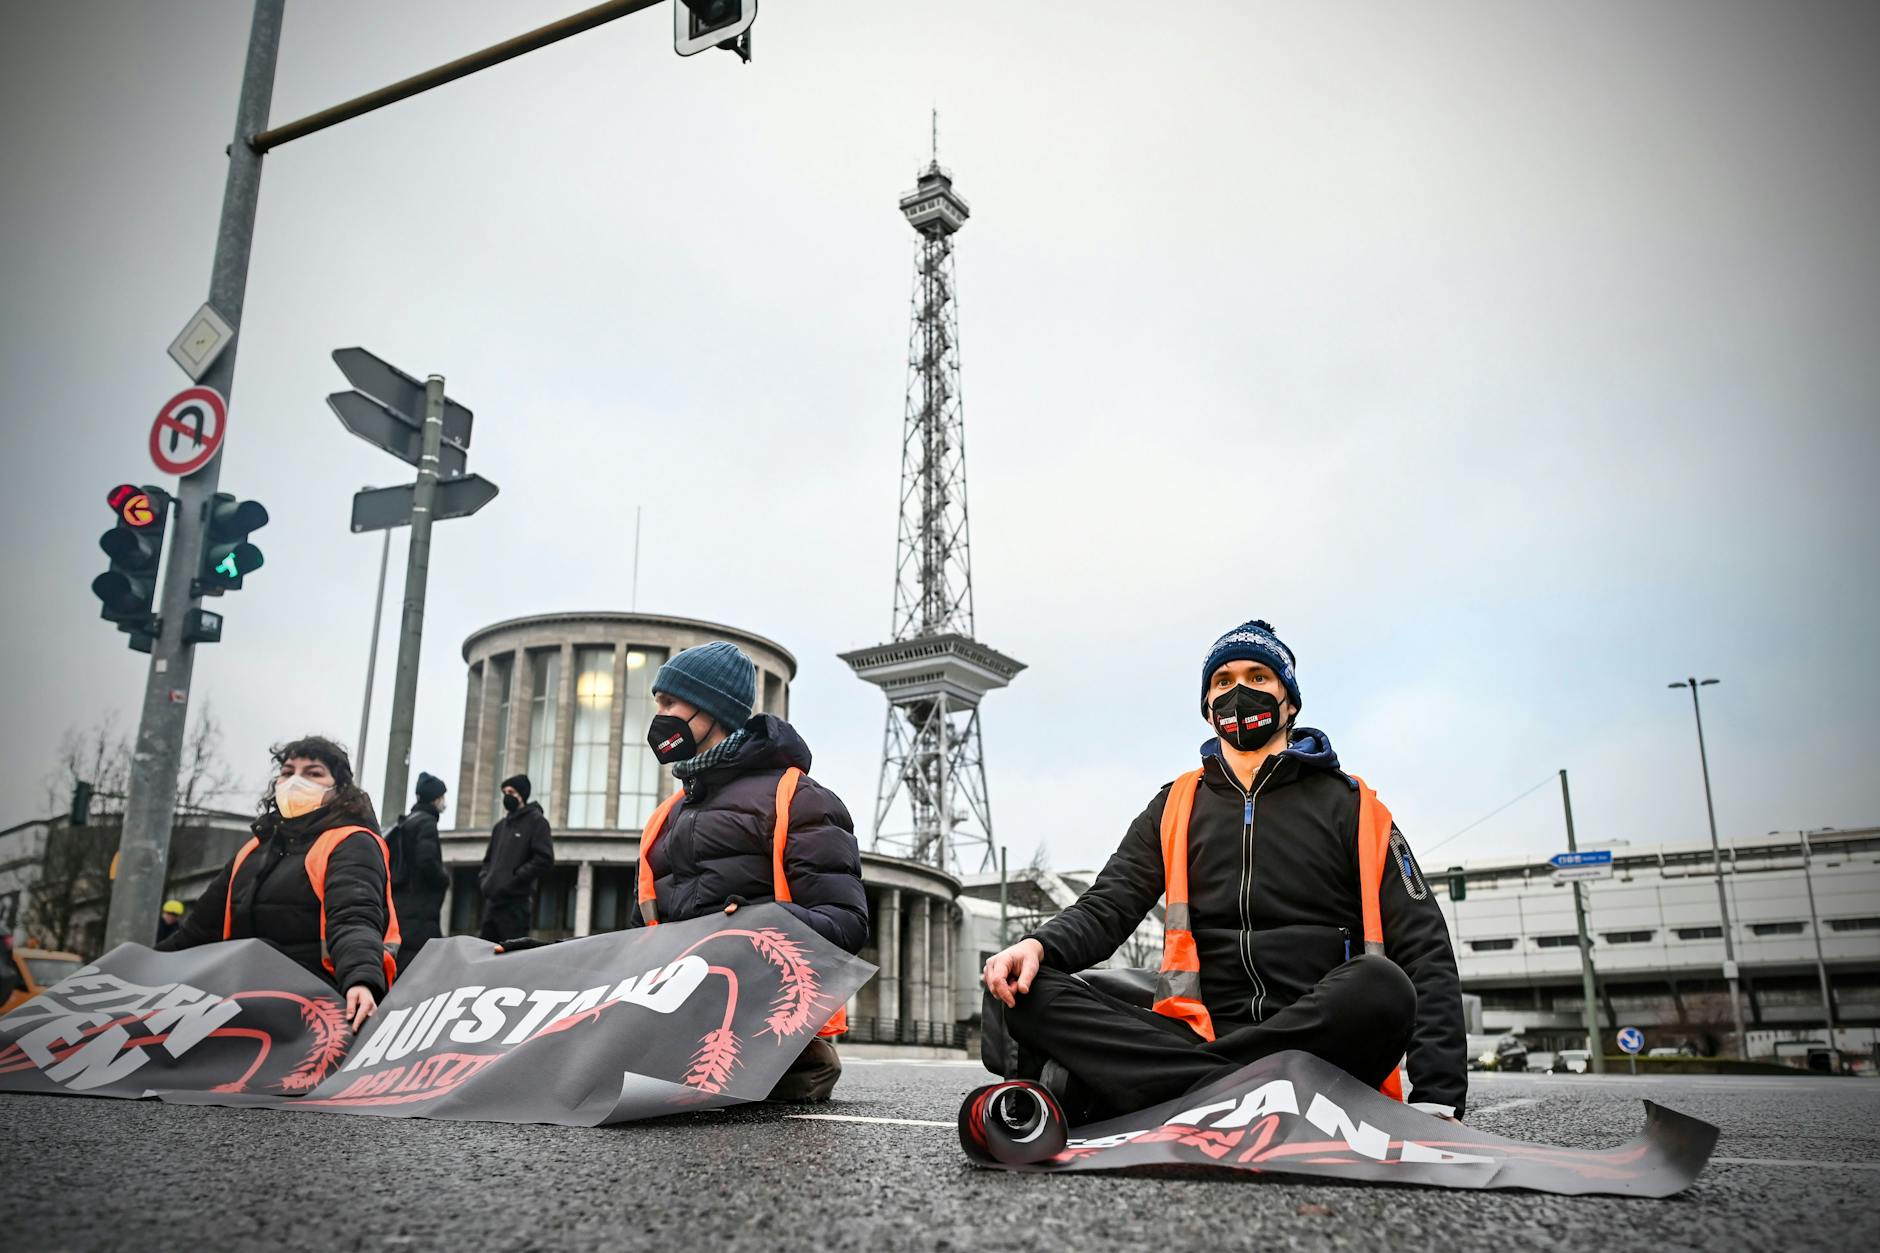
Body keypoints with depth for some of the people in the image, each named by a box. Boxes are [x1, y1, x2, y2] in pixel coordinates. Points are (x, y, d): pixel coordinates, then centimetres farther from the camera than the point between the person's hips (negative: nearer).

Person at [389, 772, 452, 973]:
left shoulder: (404, 823, 19)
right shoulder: (427, 822, -9)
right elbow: (427, 862, -21)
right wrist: (445, 878, -3)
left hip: (399, 907, 10)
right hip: (419, 913, -10)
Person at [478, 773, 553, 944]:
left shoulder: (536, 821, -1)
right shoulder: (500, 825, 21)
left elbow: (544, 860, -12)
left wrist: (513, 880, -15)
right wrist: (484, 880, 8)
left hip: (516, 902, -8)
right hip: (492, 900, 8)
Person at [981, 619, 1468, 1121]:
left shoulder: (1350, 805, 11)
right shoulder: (1175, 807, 18)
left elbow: (1425, 952, 4)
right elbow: (1108, 906, 9)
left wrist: (1437, 1100, -11)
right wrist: (1040, 945, -16)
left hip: (1325, 1040, -1)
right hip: (1202, 1032, 1)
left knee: (1380, 985, -36)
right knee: (1021, 990, -18)